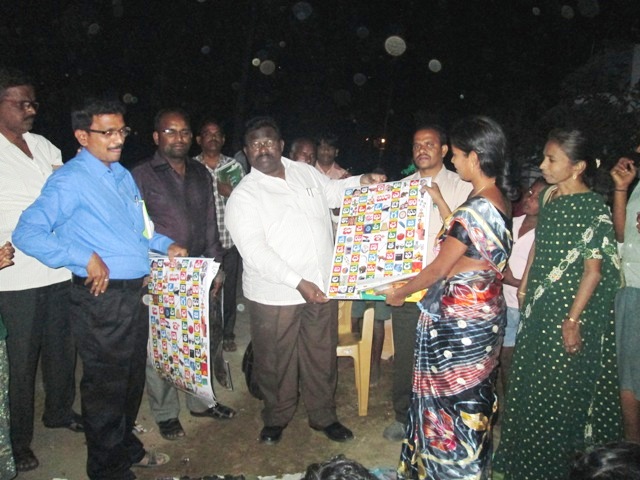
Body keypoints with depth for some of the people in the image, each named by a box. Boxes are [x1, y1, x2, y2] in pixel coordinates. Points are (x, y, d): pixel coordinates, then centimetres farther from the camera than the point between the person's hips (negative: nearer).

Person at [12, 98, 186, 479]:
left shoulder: (123, 174, 13)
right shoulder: (70, 180, -12)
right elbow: (27, 233, -19)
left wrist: (166, 245, 12)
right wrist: (86, 258, -24)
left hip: (136, 291, 8)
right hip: (101, 296, -8)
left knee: (133, 377, 21)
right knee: (106, 385, 6)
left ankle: (127, 448, 41)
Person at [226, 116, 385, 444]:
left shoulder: (305, 172, 6)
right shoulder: (243, 196, -11)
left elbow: (333, 192, 26)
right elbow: (254, 251, -20)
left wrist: (362, 181, 8)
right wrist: (298, 282, -27)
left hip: (321, 287, 4)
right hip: (275, 295, -4)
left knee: (322, 358, 16)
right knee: (276, 362, 11)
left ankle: (323, 416, 36)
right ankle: (276, 417, 36)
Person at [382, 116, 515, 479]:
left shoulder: (476, 208, -25)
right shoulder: (501, 200, 3)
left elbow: (439, 269, -18)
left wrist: (400, 292, -3)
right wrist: (441, 203, 17)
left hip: (457, 322, -9)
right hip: (485, 315, 9)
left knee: (450, 402, 9)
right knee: (472, 400, 23)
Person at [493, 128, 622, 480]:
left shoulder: (594, 208, -14)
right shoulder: (549, 198, 6)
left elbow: (594, 269, -15)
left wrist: (573, 320, -18)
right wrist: (523, 288, 15)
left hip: (569, 309, -7)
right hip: (539, 306, 7)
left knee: (559, 388, 5)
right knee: (530, 382, 16)